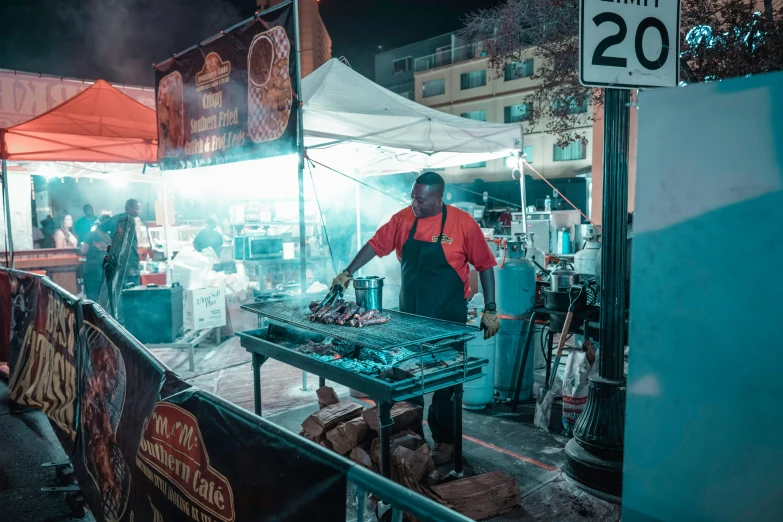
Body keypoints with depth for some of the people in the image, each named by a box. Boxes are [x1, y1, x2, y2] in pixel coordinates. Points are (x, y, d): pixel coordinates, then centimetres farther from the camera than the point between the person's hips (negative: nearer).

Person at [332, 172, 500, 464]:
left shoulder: (462, 223, -11)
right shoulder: (403, 219, -1)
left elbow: (484, 266, -7)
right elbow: (375, 245, 7)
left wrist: (490, 310, -8)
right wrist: (348, 273, 0)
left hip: (447, 319, -4)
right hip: (409, 315, 4)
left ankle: (444, 441, 23)